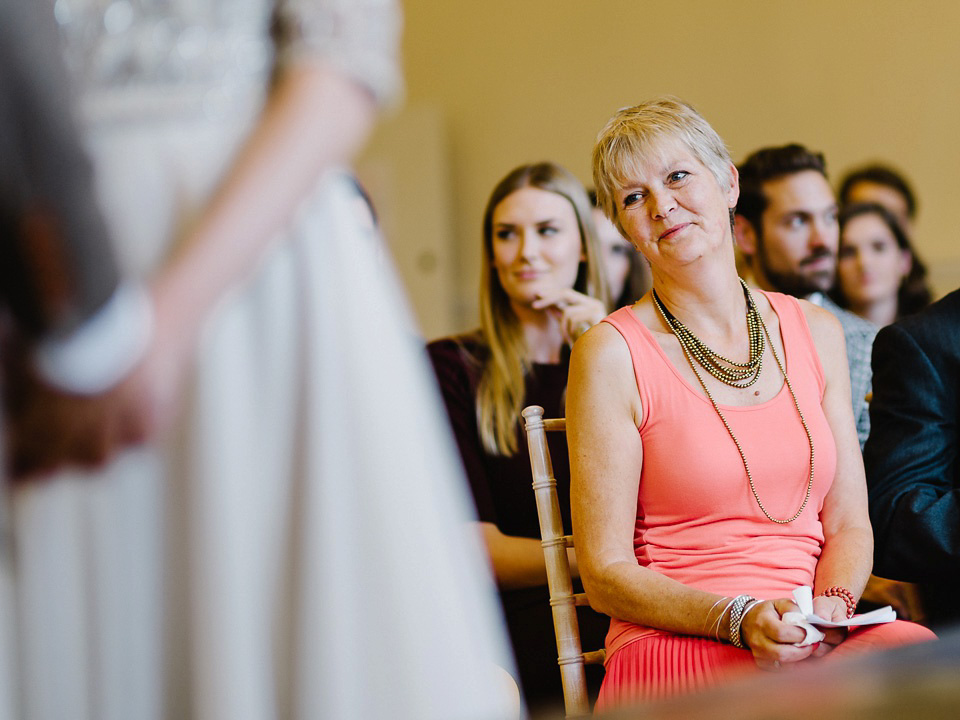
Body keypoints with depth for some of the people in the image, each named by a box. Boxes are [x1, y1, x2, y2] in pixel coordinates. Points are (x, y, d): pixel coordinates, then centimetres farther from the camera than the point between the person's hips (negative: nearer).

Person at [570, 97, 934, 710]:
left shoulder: (816, 332, 13)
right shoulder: (612, 354, -2)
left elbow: (848, 524, 14)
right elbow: (606, 572, -3)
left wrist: (830, 605, -8)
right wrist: (739, 620, -18)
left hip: (816, 638, 5)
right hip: (676, 650, -5)